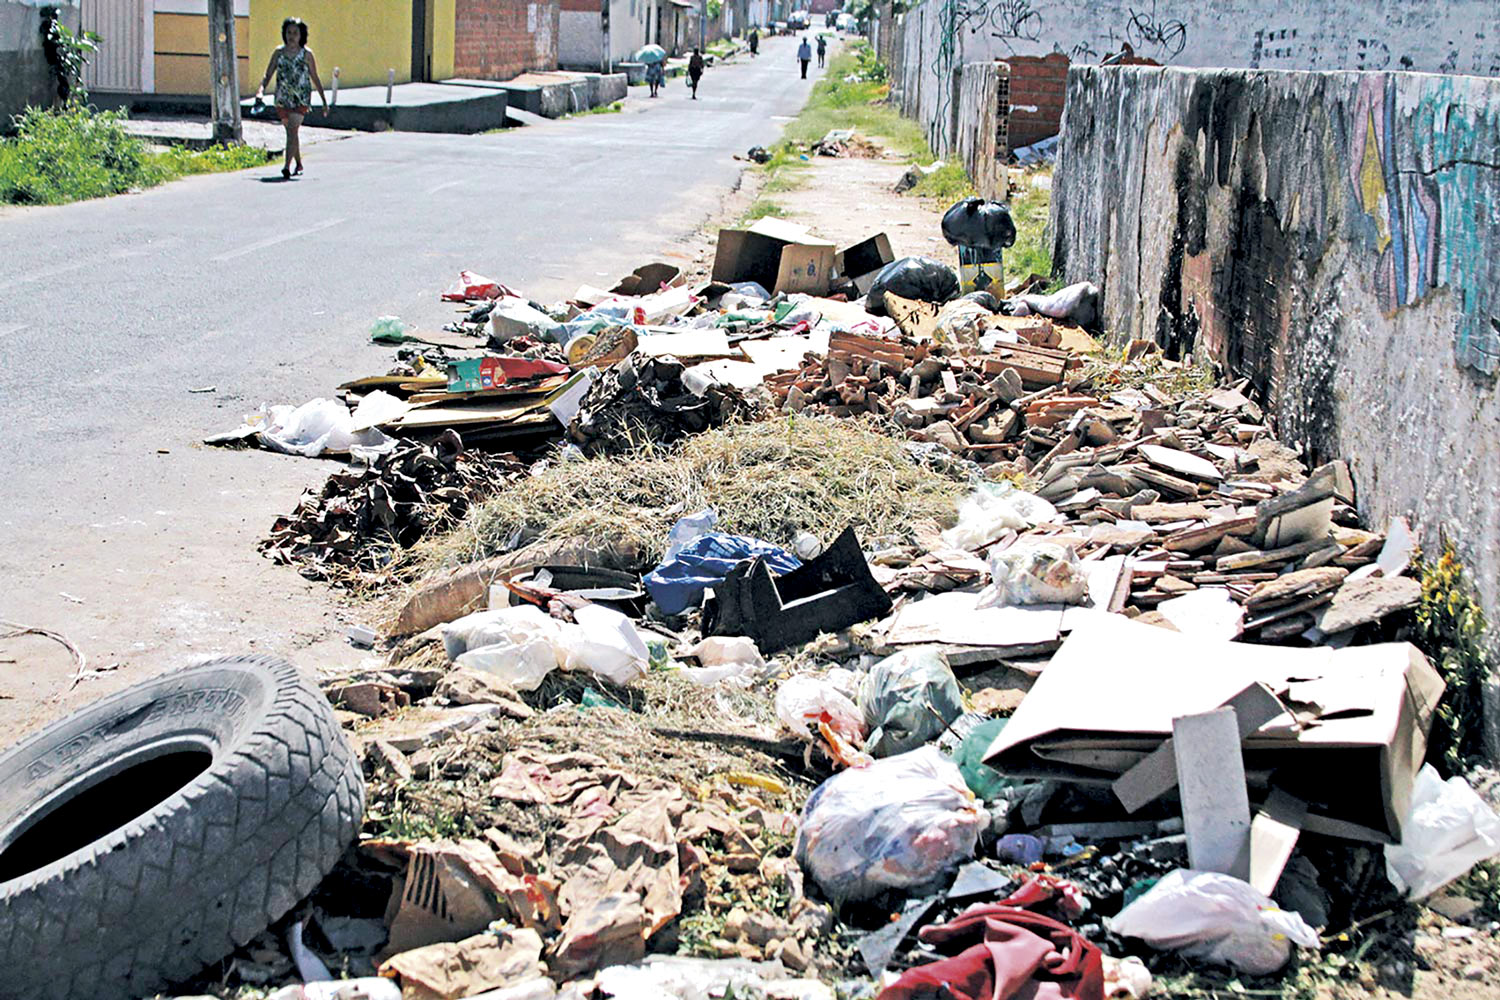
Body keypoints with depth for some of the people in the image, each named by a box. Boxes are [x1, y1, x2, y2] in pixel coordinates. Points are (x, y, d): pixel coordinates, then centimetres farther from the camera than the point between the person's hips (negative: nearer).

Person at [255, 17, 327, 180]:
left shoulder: (306, 54, -1)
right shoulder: (279, 52, 4)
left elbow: (315, 79, 6)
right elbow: (268, 75, 5)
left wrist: (324, 102, 8)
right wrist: (261, 90, -15)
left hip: (301, 99, -4)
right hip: (282, 99, 4)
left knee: (292, 130, -17)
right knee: (290, 132, 14)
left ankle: (287, 167, -25)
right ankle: (299, 164, 32)